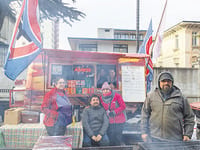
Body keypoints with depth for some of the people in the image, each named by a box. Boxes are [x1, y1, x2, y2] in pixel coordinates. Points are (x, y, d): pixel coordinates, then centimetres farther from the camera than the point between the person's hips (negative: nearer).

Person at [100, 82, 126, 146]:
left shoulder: (117, 96, -11)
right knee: (111, 137, 7)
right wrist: (107, 112, -6)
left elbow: (123, 106, -11)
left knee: (118, 137, 1)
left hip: (119, 121, -3)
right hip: (109, 121, 3)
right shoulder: (101, 98, 1)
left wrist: (114, 112, -18)